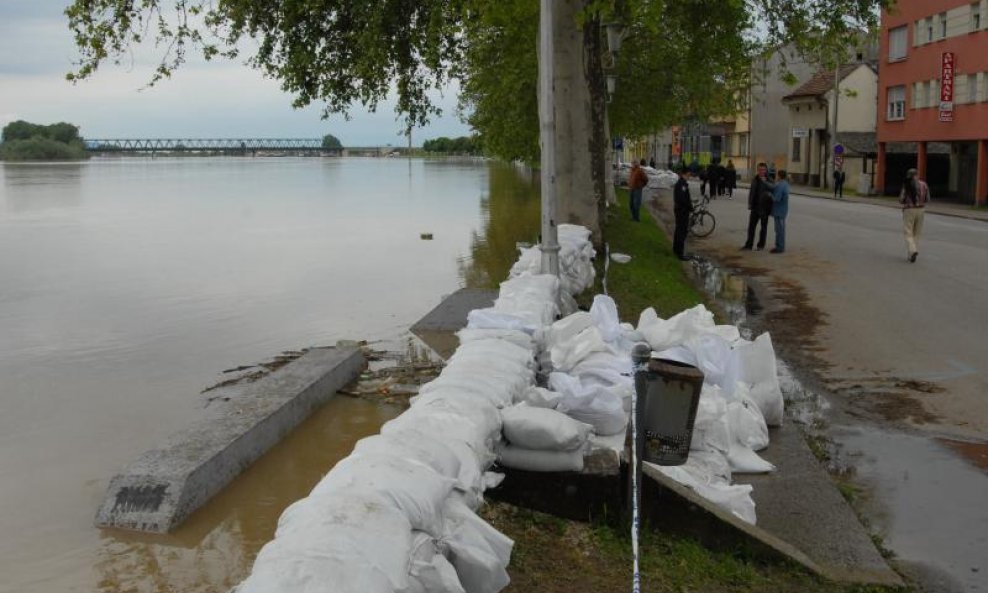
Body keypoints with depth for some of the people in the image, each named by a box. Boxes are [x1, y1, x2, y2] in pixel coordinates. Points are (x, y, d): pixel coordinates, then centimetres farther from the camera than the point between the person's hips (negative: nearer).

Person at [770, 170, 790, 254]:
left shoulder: (780, 186, -21)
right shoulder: (785, 184, 10)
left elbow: (776, 198, -26)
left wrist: (770, 195, -9)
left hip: (779, 210, -10)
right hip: (782, 210, 10)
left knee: (779, 229, -5)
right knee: (780, 228, 15)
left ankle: (779, 247, -1)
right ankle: (781, 247, 21)